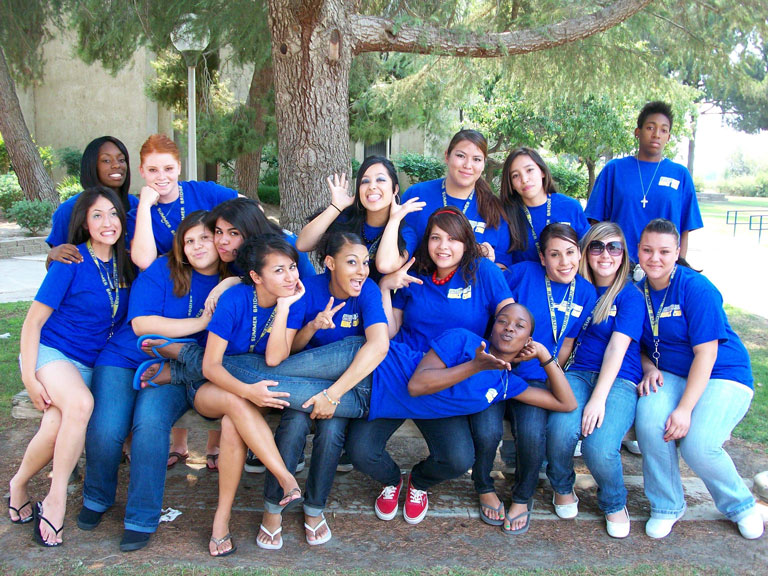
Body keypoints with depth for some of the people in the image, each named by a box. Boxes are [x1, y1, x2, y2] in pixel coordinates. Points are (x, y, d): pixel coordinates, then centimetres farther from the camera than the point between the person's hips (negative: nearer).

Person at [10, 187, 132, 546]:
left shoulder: (122, 263, 5)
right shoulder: (71, 261, -11)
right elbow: (33, 320, -10)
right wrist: (29, 378, -15)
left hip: (88, 364, 4)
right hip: (50, 352, -4)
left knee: (55, 430, -21)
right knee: (81, 403, -34)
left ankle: (19, 484, 7)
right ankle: (56, 498, -20)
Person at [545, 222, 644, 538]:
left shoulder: (630, 295, 2)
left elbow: (617, 348, -8)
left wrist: (599, 398, -19)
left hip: (618, 379, -3)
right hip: (576, 374, 3)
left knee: (599, 448, -29)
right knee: (561, 430, -29)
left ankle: (614, 504, 7)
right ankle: (563, 487, 6)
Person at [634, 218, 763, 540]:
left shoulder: (697, 289, -17)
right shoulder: (637, 291, 0)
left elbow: (706, 352, -20)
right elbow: (638, 344, 12)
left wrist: (685, 408, -25)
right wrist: (649, 367, -11)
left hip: (722, 375, -4)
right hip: (670, 375, 4)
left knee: (697, 446, -27)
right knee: (649, 421, -28)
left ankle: (739, 505, 8)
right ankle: (667, 506, -3)